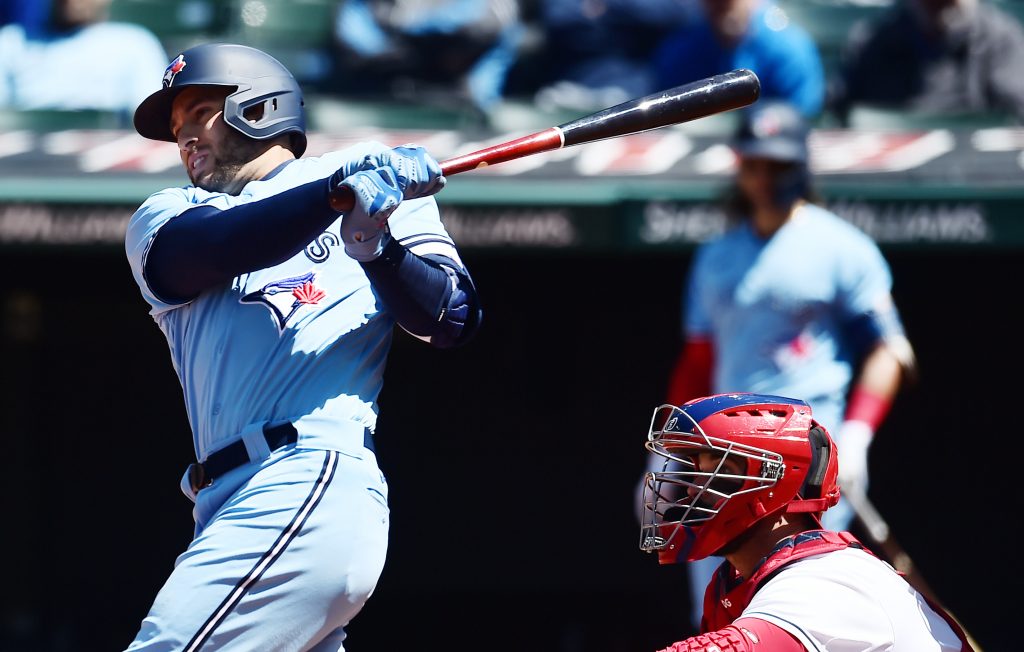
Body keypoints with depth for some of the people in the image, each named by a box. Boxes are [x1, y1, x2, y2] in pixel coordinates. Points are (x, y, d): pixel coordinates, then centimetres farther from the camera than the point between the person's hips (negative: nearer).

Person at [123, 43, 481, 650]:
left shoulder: (386, 180, 13)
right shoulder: (163, 218, 21)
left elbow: (454, 318, 3)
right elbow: (212, 247, -3)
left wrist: (376, 245, -16)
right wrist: (344, 189, -17)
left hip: (315, 485, -6)